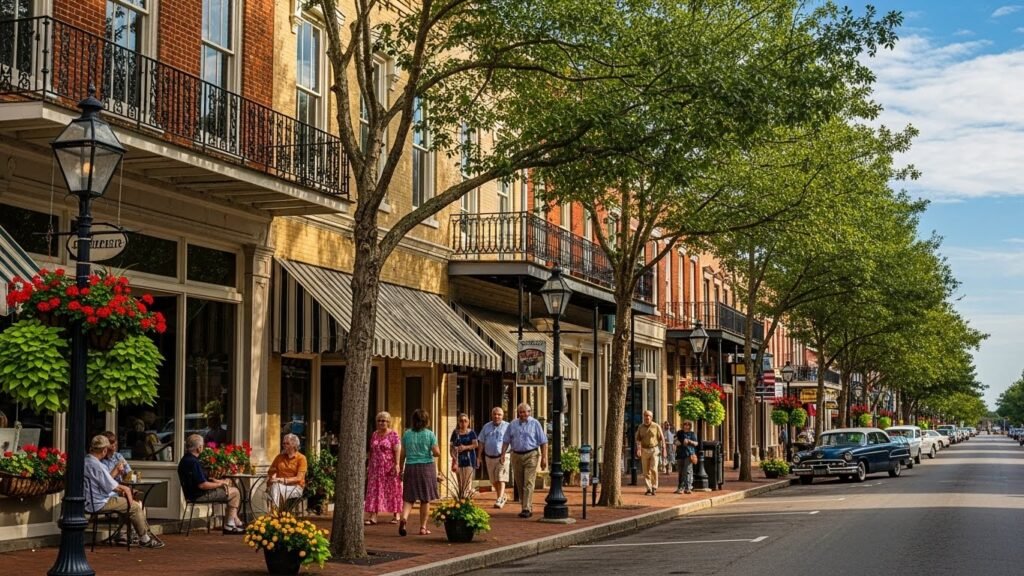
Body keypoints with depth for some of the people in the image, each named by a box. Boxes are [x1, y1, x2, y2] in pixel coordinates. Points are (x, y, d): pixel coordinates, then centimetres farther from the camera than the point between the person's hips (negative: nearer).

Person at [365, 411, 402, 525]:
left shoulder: (393, 435, -5)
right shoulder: (374, 435, 12)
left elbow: (397, 451, -11)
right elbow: (371, 451, 16)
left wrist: (397, 465, -20)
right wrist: (369, 466, 13)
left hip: (390, 468, -5)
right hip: (376, 468, 5)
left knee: (393, 491, 3)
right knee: (374, 490, -3)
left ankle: (397, 515, 13)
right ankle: (373, 517, -7)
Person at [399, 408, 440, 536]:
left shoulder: (407, 434, 2)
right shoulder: (430, 434, -5)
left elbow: (403, 454, 4)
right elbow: (437, 453, -8)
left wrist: (401, 469, 13)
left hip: (410, 468, 2)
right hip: (427, 467, -2)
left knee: (409, 498, 6)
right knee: (425, 499, 7)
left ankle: (404, 517, -21)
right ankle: (423, 527, 9)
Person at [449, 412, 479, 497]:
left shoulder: (471, 432, 4)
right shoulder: (455, 433, 10)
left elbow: (476, 444, -5)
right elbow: (452, 446, 8)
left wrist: (466, 447, -20)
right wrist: (453, 457, -7)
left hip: (469, 459, -2)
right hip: (459, 459, 2)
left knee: (468, 480, -11)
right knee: (460, 481, 3)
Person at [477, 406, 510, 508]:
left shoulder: (507, 426, -1)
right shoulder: (486, 427, 10)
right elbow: (481, 442, 13)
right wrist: (479, 457, 9)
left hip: (502, 457, -5)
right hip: (489, 457, 5)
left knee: (501, 479, -13)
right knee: (493, 481, 12)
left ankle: (499, 500, -16)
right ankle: (502, 497, 30)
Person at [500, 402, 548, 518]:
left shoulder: (535, 424, 1)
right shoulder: (512, 424, 10)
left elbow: (543, 442, 0)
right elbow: (506, 441, 12)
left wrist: (544, 458, -6)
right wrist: (503, 454, -2)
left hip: (530, 455, -4)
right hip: (516, 456, 4)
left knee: (528, 484, -11)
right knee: (520, 484, 8)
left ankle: (527, 509, -14)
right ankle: (526, 507, 19)